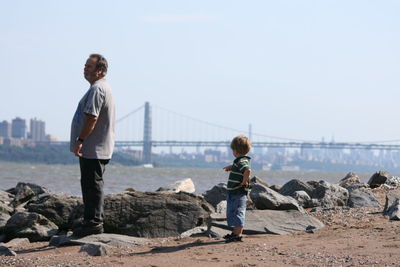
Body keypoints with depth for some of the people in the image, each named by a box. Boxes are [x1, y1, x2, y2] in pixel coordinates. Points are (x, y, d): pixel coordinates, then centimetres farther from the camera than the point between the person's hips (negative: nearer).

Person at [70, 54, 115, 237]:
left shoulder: (97, 89, -16)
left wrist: (80, 140, -22)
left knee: (92, 185, -8)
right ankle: (93, 222, 19)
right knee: (91, 185, 14)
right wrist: (82, 141, 24)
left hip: (93, 149, -11)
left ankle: (94, 223, -6)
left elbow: (92, 118, -25)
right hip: (99, 149, 11)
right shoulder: (104, 88, 20)